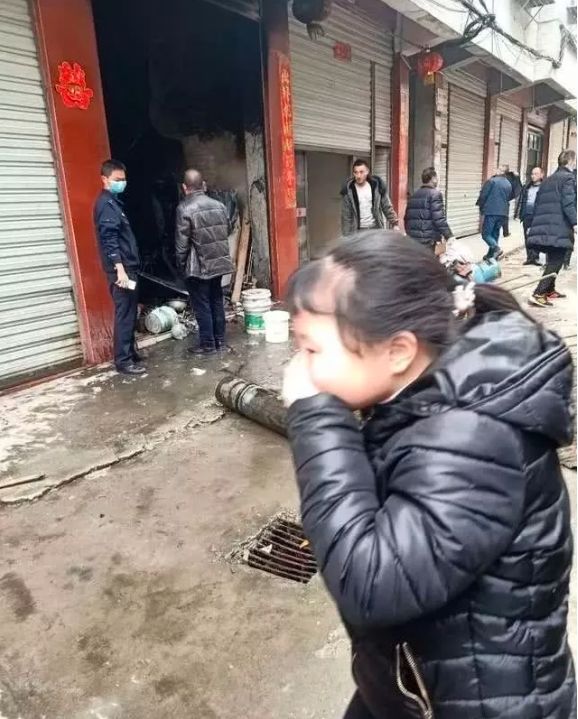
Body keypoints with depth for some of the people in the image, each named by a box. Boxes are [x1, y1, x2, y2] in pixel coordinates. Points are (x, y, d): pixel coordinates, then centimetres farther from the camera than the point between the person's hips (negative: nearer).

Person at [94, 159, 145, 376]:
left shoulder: (113, 202, 19)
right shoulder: (106, 204, -11)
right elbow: (109, 239, -20)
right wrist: (119, 269, -25)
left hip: (127, 267, 10)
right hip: (120, 269, -10)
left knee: (130, 313, 14)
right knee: (125, 315, -7)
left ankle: (131, 352, 24)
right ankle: (123, 360, -2)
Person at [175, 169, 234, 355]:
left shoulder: (184, 209, -13)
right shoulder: (219, 205, 4)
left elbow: (182, 242, -12)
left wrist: (181, 265, 0)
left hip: (198, 266, -6)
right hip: (219, 262, 6)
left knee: (201, 306, 4)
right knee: (217, 302, 14)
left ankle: (207, 344, 11)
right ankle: (220, 341, 21)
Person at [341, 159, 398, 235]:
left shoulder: (377, 185, -2)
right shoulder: (348, 190, -7)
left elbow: (387, 207, 4)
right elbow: (346, 216, -6)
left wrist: (395, 224, -4)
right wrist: (347, 236, -9)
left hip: (376, 229, 2)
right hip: (358, 231, -2)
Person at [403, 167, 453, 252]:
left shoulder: (414, 195, 15)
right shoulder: (435, 194, -7)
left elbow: (407, 218, 17)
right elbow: (439, 219, -16)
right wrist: (450, 237, -13)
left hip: (412, 239, 7)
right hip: (428, 240, -7)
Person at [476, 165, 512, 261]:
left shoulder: (491, 181, -9)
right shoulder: (509, 184, 12)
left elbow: (483, 195, -8)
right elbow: (509, 197, 19)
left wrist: (481, 207, 7)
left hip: (491, 211, -7)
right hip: (503, 212, 7)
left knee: (486, 234, -5)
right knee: (495, 234, 14)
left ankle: (496, 249, -25)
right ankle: (491, 254, 16)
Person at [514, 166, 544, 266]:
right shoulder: (526, 188, 19)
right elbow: (520, 201, 20)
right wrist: (517, 214, 12)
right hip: (527, 215, 5)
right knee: (527, 236, 4)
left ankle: (535, 257, -7)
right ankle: (529, 257, 10)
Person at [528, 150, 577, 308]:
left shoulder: (548, 179, 22)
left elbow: (538, 203, 22)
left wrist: (537, 224, 26)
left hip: (545, 226, 8)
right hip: (560, 228, -8)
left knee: (552, 260, 20)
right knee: (556, 262, -8)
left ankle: (550, 290, 29)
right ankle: (538, 294, -17)